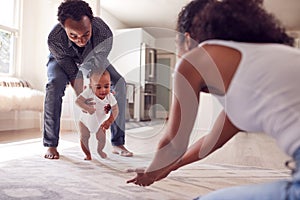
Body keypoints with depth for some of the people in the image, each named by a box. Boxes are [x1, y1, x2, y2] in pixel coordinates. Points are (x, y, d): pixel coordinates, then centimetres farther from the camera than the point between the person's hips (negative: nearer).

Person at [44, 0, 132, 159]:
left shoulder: (104, 34, -40)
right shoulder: (54, 40, -39)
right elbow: (72, 74, -31)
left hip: (92, 60, 2)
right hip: (63, 61, -1)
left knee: (119, 83, -19)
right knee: (54, 85, -33)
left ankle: (118, 143, -12)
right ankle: (51, 145, -19)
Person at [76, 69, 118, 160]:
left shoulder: (110, 97, -25)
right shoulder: (88, 92, -33)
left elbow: (115, 110, -16)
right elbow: (78, 101, -40)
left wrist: (109, 121, -27)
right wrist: (88, 109, -50)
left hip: (100, 121, 2)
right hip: (85, 120, -1)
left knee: (102, 138, 3)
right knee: (84, 137, -3)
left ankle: (100, 150, 37)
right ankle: (87, 154, 23)